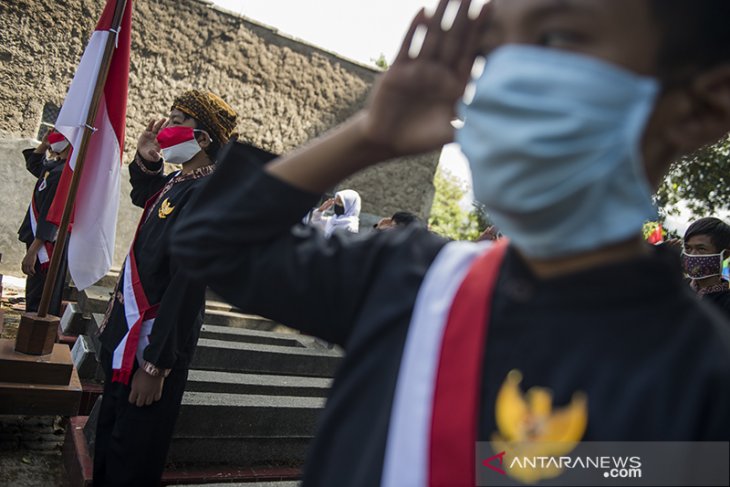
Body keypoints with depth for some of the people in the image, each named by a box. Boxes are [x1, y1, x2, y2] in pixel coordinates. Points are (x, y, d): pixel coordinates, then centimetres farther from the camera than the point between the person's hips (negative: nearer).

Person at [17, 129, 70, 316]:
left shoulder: (63, 173, -20)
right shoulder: (55, 167, 11)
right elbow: (34, 164, 32)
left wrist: (32, 251, -24)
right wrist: (44, 145, 13)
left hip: (46, 246, -10)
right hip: (45, 245, 10)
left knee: (39, 304, -7)